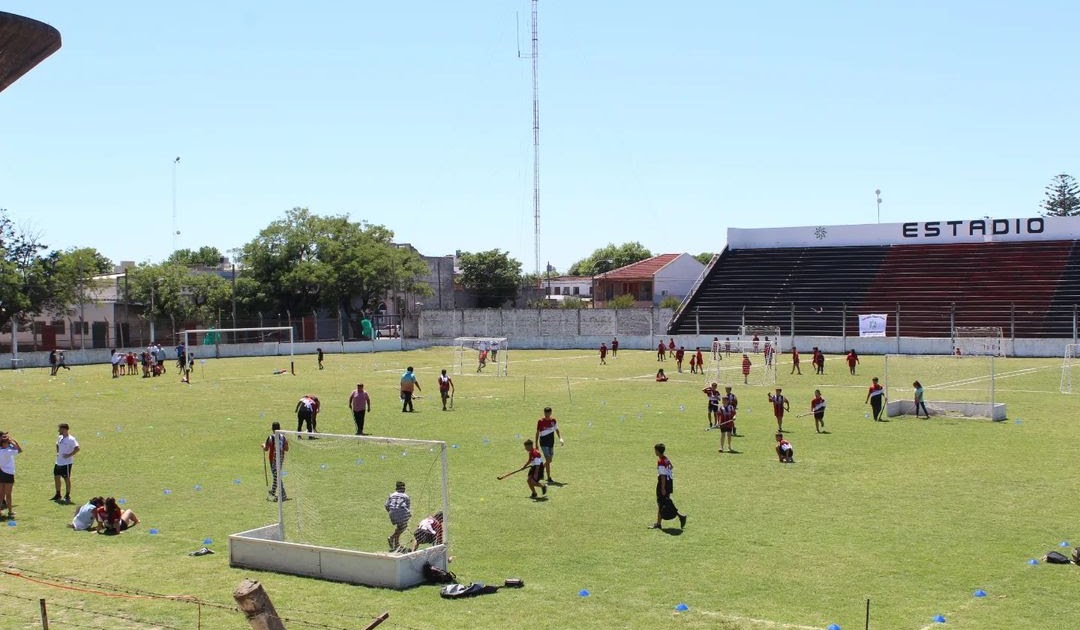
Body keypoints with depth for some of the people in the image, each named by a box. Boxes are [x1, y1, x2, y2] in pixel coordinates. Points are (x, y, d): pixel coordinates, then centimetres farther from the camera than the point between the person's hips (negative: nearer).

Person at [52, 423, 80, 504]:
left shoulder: (71, 439, -18)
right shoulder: (59, 437, 8)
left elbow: (77, 448, -25)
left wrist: (69, 455, -24)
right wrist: (57, 452, 14)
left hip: (67, 462, -9)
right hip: (58, 461, 9)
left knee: (67, 478, 0)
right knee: (56, 477, 14)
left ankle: (67, 496, 10)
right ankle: (58, 495, 27)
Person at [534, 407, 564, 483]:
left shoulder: (553, 421, 3)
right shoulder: (540, 421, -9)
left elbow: (556, 430, 16)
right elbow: (537, 433, -3)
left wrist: (560, 438, 0)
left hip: (551, 443, 5)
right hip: (544, 443, -5)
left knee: (549, 460, 13)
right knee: (548, 460, -12)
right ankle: (549, 478, -9)